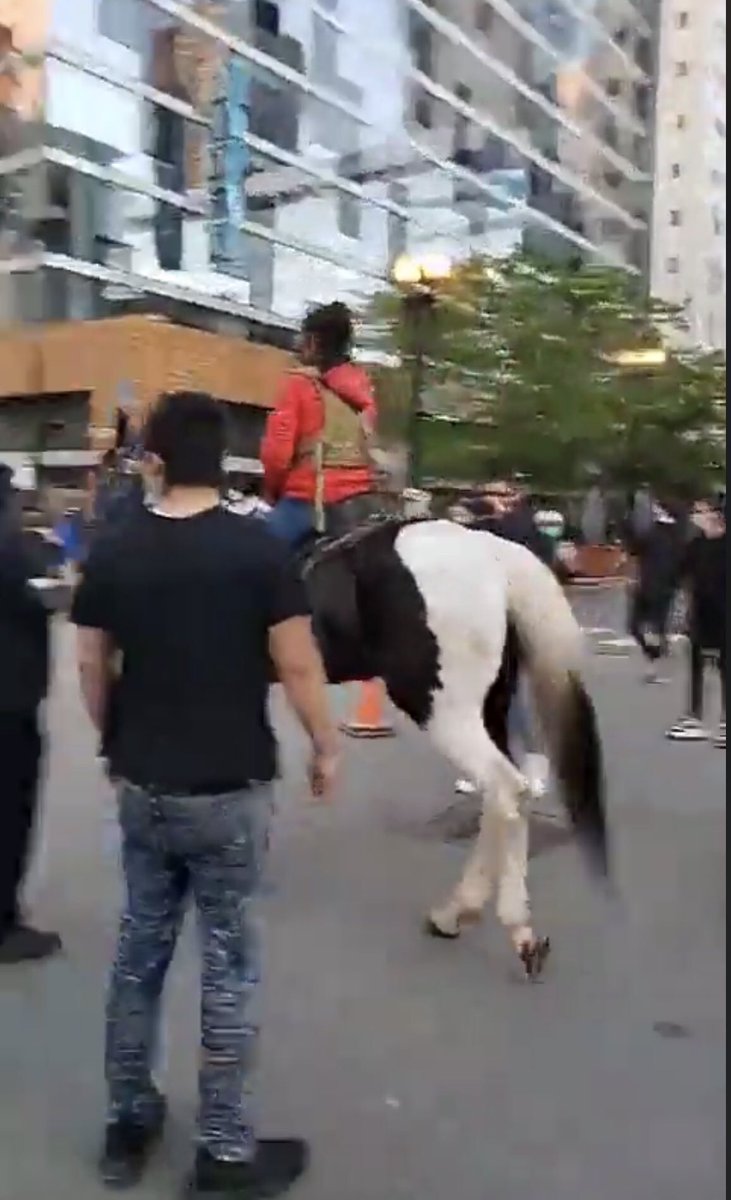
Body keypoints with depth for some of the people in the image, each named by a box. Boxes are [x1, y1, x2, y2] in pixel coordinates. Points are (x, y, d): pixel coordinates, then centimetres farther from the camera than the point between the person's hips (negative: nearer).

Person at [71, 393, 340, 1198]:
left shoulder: (111, 554, -2)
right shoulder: (257, 549, -13)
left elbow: (91, 668, 5)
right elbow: (298, 666, -11)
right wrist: (325, 748, 4)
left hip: (143, 789, 4)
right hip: (229, 791, -3)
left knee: (139, 950, 18)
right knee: (227, 964, 8)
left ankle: (126, 1125, 34)